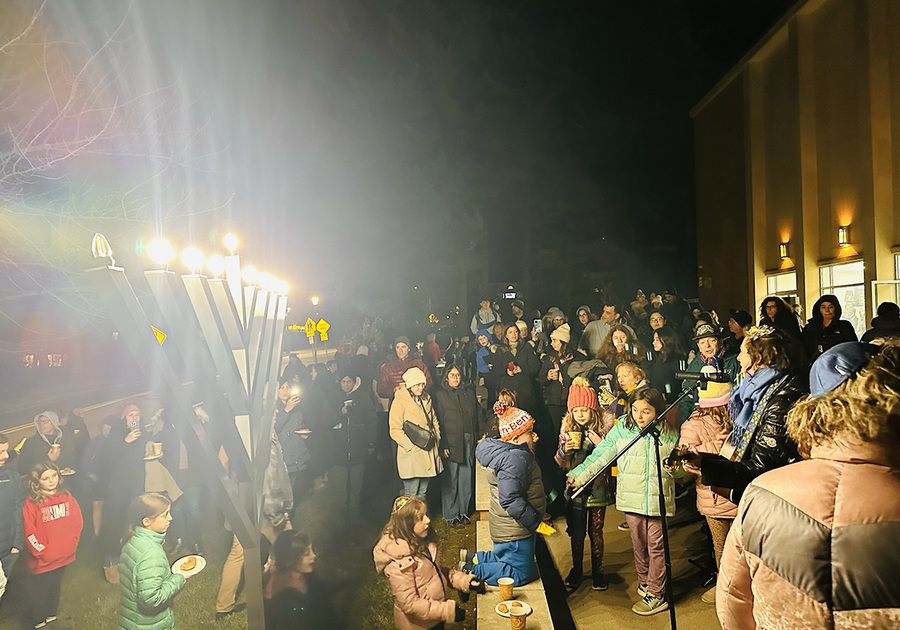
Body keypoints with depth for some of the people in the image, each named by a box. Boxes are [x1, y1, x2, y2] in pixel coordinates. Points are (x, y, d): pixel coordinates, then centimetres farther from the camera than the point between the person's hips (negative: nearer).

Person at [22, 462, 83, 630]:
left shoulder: (66, 496, -3)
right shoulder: (31, 503, -17)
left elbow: (77, 521, 0)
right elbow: (30, 534, -15)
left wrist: (69, 545, -7)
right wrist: (43, 551, -14)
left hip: (63, 557, 4)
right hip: (41, 561, -4)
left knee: (55, 588, 22)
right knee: (38, 592, 15)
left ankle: (51, 616, 43)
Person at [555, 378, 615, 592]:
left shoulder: (603, 428, -7)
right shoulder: (568, 429, 0)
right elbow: (560, 463, 5)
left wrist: (601, 444, -21)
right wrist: (564, 450, -16)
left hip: (598, 487, -1)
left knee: (596, 531, 11)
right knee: (576, 532, 10)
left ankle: (597, 570, 28)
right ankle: (576, 569, 29)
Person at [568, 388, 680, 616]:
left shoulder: (670, 435, -2)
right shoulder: (622, 429, -4)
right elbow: (600, 457, -3)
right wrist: (578, 476, -9)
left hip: (659, 500, -1)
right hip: (632, 499, 1)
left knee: (656, 546, 5)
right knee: (639, 544, 14)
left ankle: (656, 594, 19)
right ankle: (644, 583, 36)